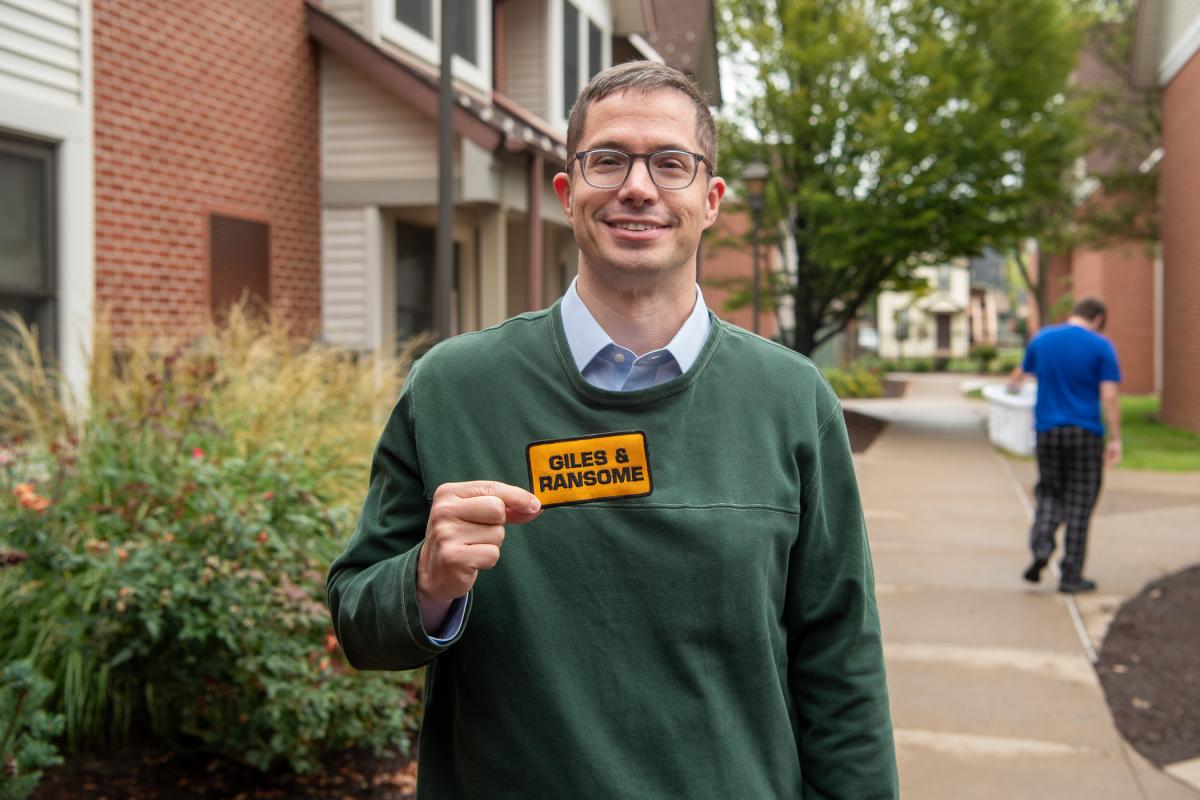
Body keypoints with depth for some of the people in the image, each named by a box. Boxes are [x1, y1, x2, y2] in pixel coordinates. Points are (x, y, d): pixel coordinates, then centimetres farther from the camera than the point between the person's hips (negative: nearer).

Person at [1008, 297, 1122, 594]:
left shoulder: (1042, 339, 6)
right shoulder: (1100, 347, -5)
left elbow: (1021, 372, 23)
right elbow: (1109, 397, -11)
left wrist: (1012, 385, 46)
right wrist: (1115, 440, -6)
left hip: (1047, 429, 3)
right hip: (1086, 434, -3)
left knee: (1049, 492, 18)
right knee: (1079, 503, 5)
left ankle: (1041, 546, -7)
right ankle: (1071, 575, 7)